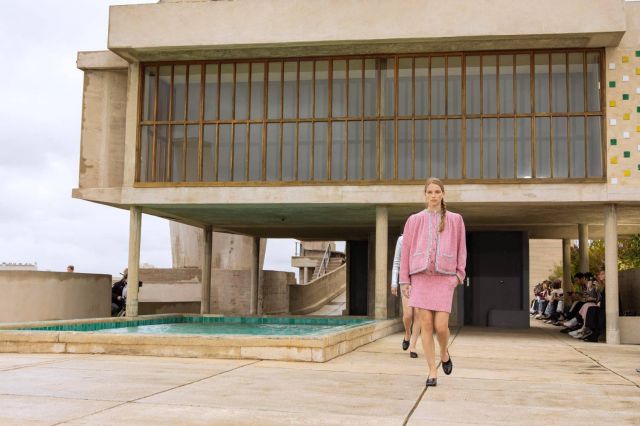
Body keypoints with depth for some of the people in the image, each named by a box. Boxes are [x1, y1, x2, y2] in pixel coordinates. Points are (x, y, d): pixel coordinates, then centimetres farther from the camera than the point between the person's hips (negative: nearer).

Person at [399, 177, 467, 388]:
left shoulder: (455, 220, 9)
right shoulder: (415, 220, 8)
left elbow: (461, 249, 11)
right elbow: (406, 250, 8)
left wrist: (459, 275, 1)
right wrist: (405, 279, 3)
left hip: (444, 277, 0)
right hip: (420, 276, 1)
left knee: (441, 326, -8)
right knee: (426, 324, -3)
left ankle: (444, 353, 26)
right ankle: (432, 372, 6)